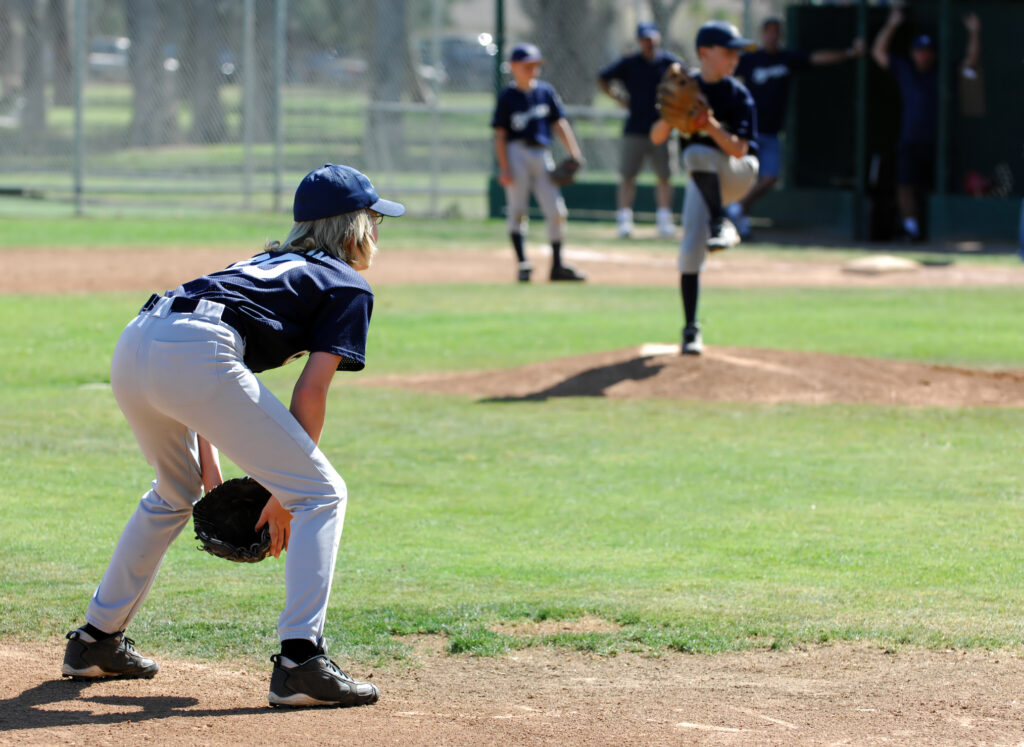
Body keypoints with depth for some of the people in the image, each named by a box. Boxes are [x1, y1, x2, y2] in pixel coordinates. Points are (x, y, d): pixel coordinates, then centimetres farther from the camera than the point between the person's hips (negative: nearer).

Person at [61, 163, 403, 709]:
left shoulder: (266, 264, 36)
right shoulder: (349, 288, 16)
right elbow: (310, 391, 3)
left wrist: (208, 468, 26)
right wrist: (284, 493, 8)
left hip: (133, 346, 8)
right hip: (196, 355, -8)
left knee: (176, 492, 33)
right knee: (321, 494, 2)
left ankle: (96, 641, 36)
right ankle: (300, 661, -10)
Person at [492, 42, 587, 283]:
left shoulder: (546, 91, 11)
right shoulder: (507, 96, 0)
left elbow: (559, 123, 12)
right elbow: (500, 135, -2)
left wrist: (574, 153, 2)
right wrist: (504, 168, -10)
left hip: (542, 154, 4)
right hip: (517, 152, -4)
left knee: (556, 211, 0)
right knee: (517, 211, -3)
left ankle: (557, 265, 7)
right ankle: (522, 264, 0)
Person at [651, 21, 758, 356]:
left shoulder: (739, 95, -12)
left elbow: (739, 149, -19)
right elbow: (656, 137, -5)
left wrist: (711, 126, -35)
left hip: (737, 173, -3)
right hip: (701, 181, 3)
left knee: (697, 154, -34)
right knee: (690, 253, -8)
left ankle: (719, 225, -30)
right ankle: (690, 329, 2)